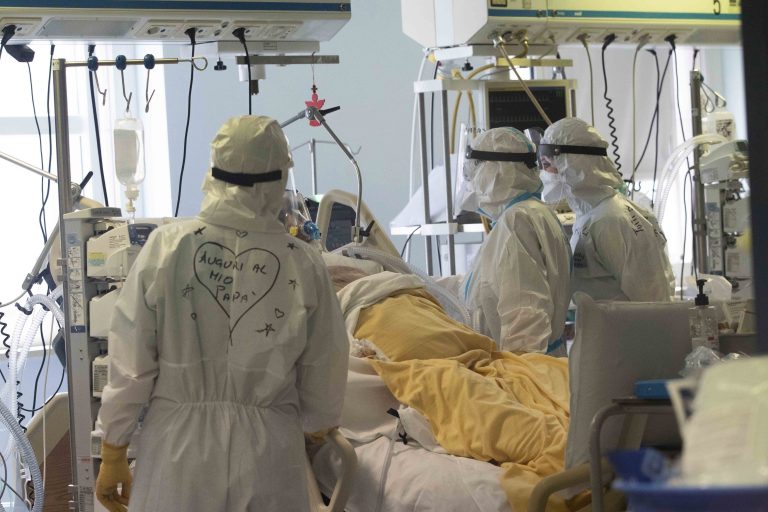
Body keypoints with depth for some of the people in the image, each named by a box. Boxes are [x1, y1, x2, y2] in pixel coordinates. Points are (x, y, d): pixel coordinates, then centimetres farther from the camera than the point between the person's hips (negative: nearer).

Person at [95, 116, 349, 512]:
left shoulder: (166, 248, -9)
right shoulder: (303, 265, -7)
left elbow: (130, 364, -5)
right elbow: (323, 378, 2)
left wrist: (113, 455, 6)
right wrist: (311, 423, 23)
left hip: (179, 451, 0)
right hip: (267, 458, 0)